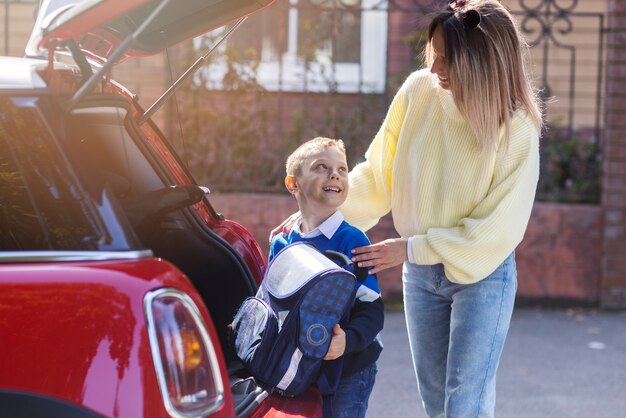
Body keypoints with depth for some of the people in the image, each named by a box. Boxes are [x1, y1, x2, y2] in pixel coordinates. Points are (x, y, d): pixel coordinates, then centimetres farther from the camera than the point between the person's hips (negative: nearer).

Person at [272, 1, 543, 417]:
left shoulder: (516, 130, -21)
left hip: (483, 276, -4)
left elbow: (498, 230, -18)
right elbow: (377, 173, 0)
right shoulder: (419, 92, -12)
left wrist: (411, 248, -17)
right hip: (421, 273, 4)